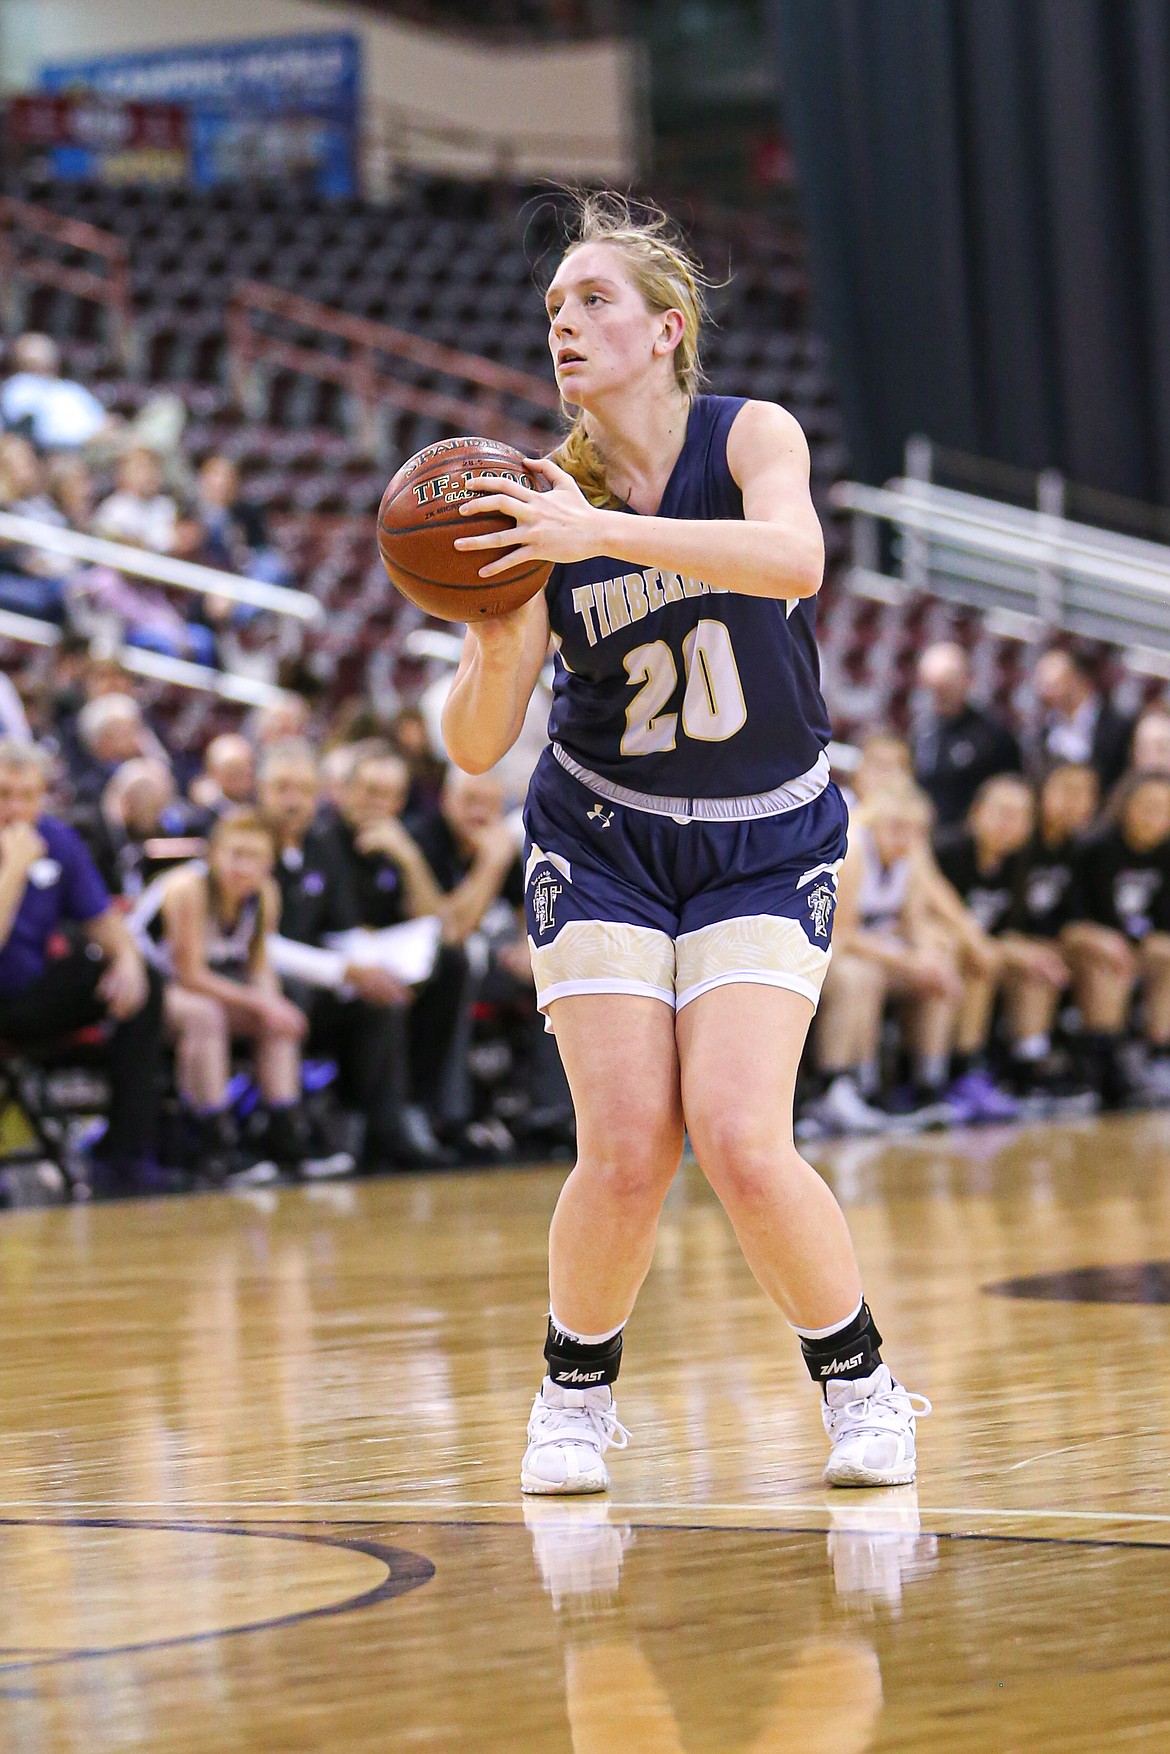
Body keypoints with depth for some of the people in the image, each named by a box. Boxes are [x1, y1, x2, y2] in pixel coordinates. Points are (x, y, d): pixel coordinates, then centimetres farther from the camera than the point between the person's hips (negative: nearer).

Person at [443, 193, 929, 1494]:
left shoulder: (752, 437, -12)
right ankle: (576, 1393, 14)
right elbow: (473, 747, -9)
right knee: (626, 1147, -13)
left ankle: (859, 1385, 5)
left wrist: (602, 530, -44)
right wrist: (496, 642, -30)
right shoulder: (541, 506, -7)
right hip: (604, 841, 1)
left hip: (765, 848, -1)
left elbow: (794, 558, -36)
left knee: (741, 1141, -18)